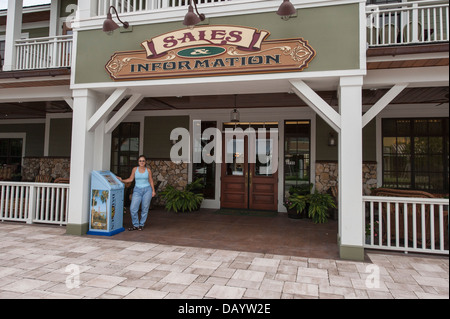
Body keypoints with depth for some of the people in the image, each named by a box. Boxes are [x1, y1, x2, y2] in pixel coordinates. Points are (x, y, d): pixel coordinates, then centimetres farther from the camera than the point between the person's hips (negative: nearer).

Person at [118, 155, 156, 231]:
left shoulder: (148, 170, 3)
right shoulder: (135, 169, 4)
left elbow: (151, 181, 8)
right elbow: (131, 179, 8)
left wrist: (153, 191, 2)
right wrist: (122, 180, -4)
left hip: (147, 190, 0)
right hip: (137, 190, 1)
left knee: (144, 209, 3)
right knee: (133, 208, -8)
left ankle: (141, 225, 18)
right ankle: (135, 225, 9)